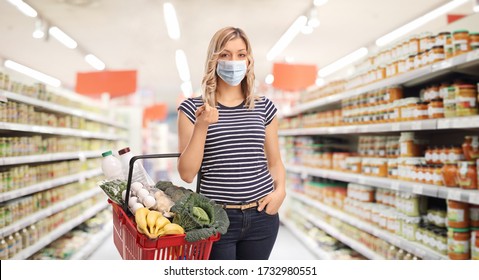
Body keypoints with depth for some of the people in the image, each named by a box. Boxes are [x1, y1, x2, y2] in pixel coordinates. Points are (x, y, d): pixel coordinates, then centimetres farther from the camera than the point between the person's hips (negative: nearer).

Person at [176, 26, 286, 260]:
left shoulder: (263, 107, 6)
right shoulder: (193, 108, -2)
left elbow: (275, 162, 13)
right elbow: (187, 174, -7)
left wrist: (280, 190, -7)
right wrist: (202, 126, -17)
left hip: (262, 217, 3)